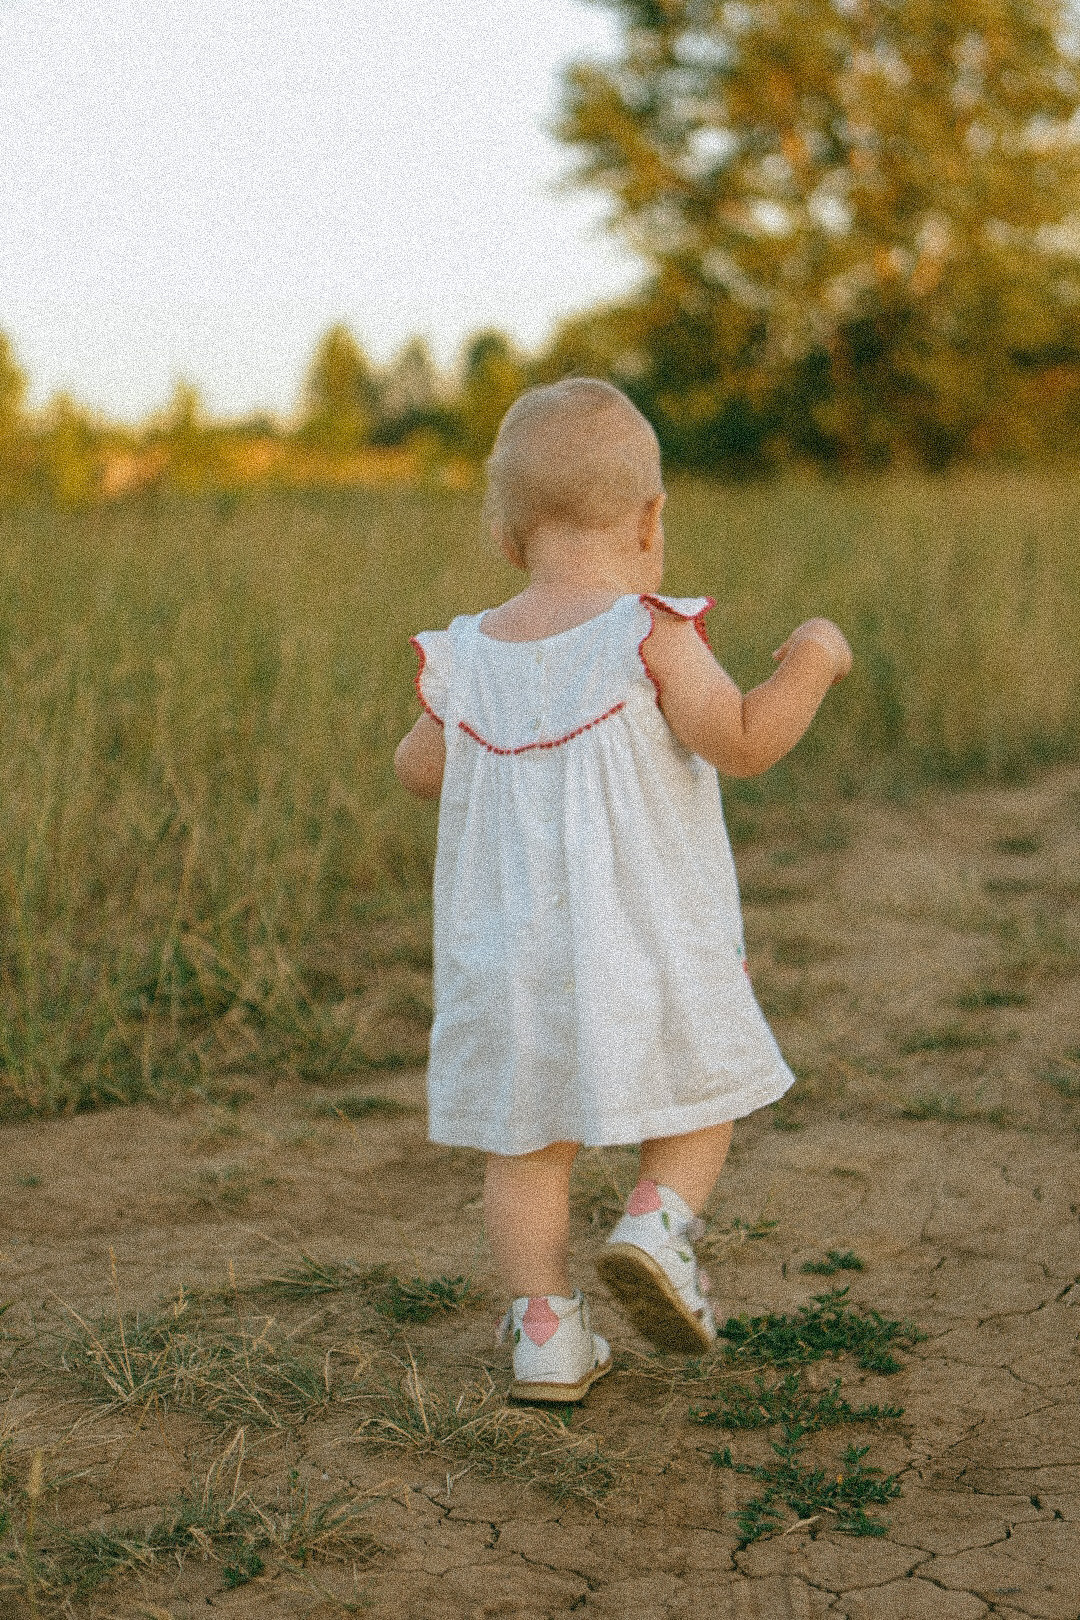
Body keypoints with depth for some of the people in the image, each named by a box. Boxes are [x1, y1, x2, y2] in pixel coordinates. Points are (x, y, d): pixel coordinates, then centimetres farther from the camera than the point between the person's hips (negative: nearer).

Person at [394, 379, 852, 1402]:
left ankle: (544, 1332, 12)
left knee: (527, 1139, 13)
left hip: (510, 952, 3)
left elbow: (418, 772, 13)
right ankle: (658, 1221, -6)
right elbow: (743, 744, -17)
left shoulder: (470, 658, 1)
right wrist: (813, 660, -3)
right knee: (696, 1097, 17)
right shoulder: (649, 635, -12)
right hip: (643, 942, -3)